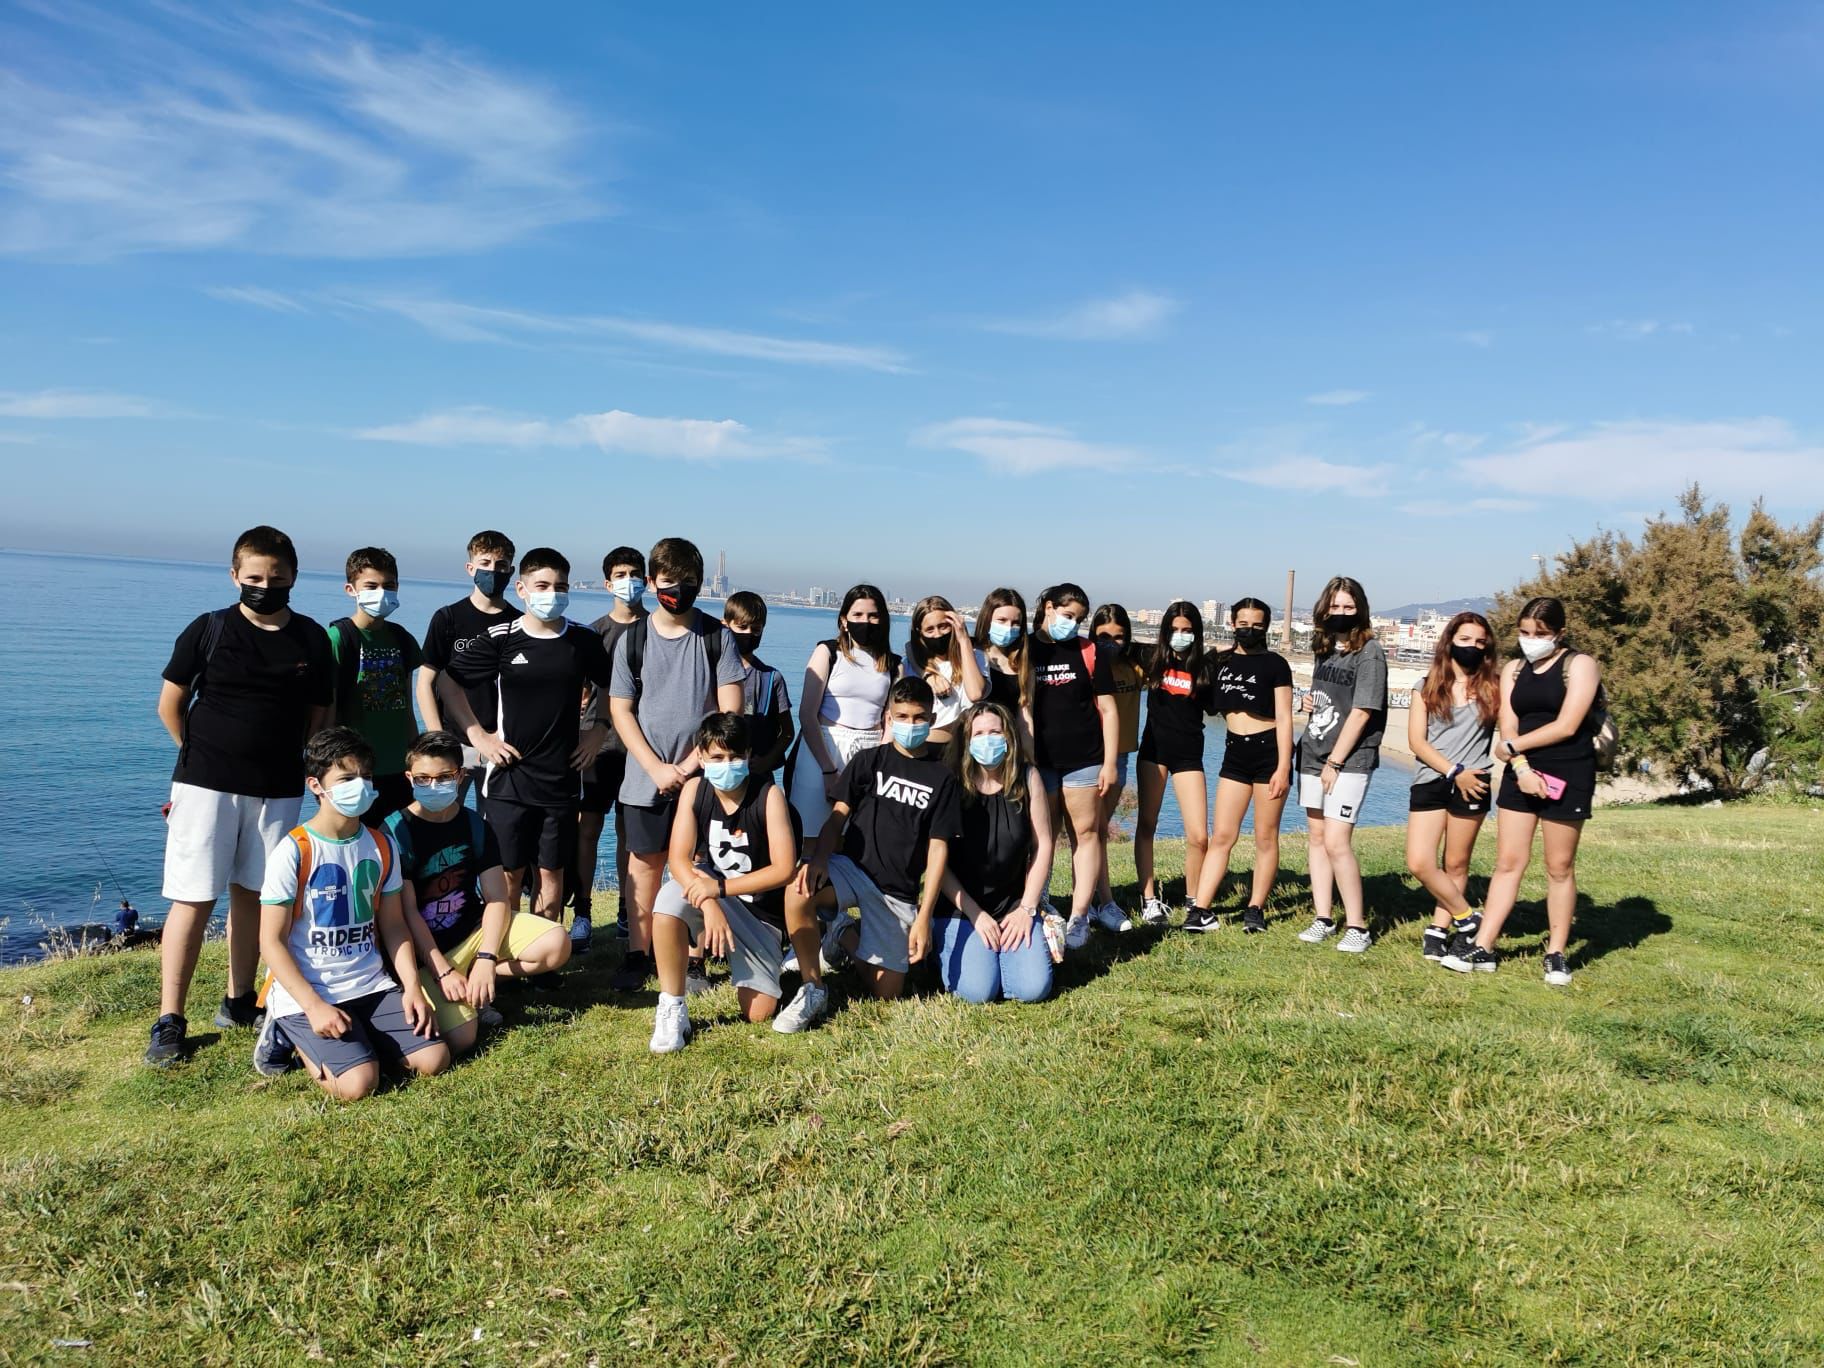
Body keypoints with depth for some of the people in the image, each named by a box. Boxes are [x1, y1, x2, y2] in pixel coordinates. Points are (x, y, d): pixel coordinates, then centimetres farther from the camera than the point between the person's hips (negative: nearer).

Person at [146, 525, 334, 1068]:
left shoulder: (311, 639, 3)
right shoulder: (208, 630, -4)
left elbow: (319, 714, 11)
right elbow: (170, 704, 3)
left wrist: (288, 761, 6)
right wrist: (203, 757, 9)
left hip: (278, 790, 3)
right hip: (206, 785, -3)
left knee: (251, 894, 12)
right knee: (194, 898, -3)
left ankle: (238, 1003, 26)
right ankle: (169, 1020, 5)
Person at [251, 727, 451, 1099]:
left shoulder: (382, 846, 5)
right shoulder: (293, 852, -12)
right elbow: (272, 941, -10)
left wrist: (412, 987, -2)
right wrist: (313, 1006, -19)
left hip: (371, 986, 5)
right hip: (306, 993, -5)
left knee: (434, 1059, -9)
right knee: (358, 1082, -22)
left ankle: (355, 1037, 13)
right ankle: (291, 1035, 6)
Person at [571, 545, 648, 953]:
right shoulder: (595, 632, 5)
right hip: (601, 742, 0)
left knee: (630, 830, 8)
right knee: (587, 827, -4)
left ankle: (627, 911, 18)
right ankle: (582, 915, 1)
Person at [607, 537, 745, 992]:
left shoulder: (717, 637, -1)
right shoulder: (632, 639, 2)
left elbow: (729, 711, -4)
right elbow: (620, 711, 1)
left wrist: (690, 764, -9)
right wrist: (657, 769, -8)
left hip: (701, 774, -1)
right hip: (646, 777, 1)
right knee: (644, 863, 6)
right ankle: (638, 955, 17)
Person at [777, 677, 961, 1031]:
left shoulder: (941, 778, 3)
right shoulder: (869, 760, 5)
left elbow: (938, 848, -1)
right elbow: (838, 815, 0)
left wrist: (924, 917, -9)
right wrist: (818, 859, -22)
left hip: (899, 893, 1)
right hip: (852, 869, -1)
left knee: (887, 992, -2)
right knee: (798, 891, -34)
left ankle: (846, 936, 26)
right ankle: (812, 990, -14)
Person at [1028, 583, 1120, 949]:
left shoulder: (1089, 652, 5)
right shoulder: (1023, 650, 5)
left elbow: (1107, 710, 4)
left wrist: (1109, 762, -2)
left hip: (1084, 759, 0)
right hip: (1037, 761, 0)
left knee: (1086, 833, 0)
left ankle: (1079, 916, 3)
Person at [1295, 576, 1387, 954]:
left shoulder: (1369, 653, -9)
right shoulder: (1324, 649, 12)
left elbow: (1361, 713, -14)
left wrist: (1335, 762, -14)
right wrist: (1310, 704, 6)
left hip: (1350, 759, -7)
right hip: (1313, 753, 7)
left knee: (1336, 842, -13)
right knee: (1317, 836, 9)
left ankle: (1357, 926, -2)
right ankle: (1323, 918, 17)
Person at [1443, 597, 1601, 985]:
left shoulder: (1579, 666, -3)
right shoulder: (1513, 671, 13)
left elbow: (1566, 726, -12)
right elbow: (1508, 729, 4)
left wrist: (1514, 746, -4)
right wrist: (1521, 768, -12)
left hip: (1566, 776, -4)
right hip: (1521, 775, 4)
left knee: (1559, 868, 2)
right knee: (1507, 862, 3)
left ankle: (1556, 955, 11)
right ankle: (1483, 947, 4)